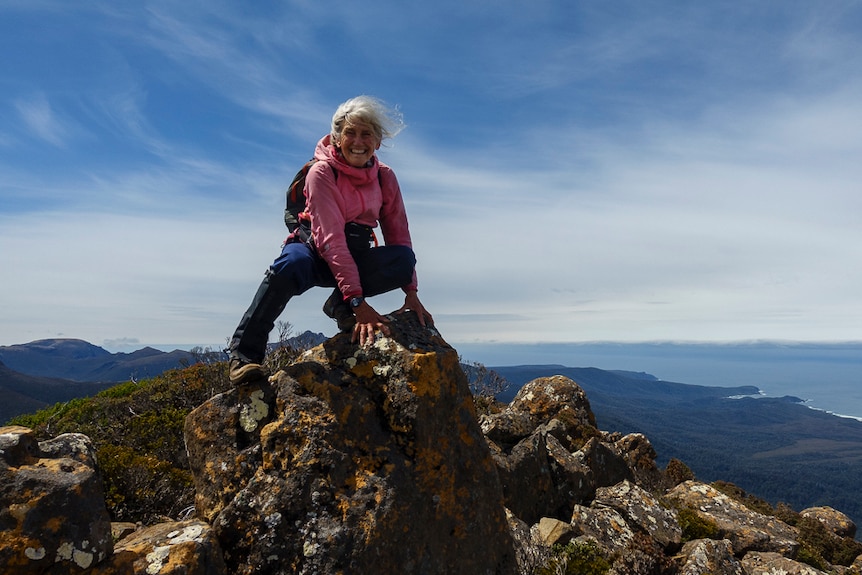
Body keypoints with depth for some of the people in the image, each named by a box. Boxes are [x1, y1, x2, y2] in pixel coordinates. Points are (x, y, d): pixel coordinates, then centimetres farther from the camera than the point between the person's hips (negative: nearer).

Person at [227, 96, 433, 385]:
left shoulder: (385, 177, -2)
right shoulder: (322, 172, -16)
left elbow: (398, 235, -3)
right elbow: (332, 239, -27)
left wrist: (410, 292, -15)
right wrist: (357, 301, -36)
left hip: (358, 259, 4)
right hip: (316, 252, -3)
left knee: (405, 258, -27)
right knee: (288, 267, -39)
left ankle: (339, 305, -12)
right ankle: (244, 353, -22)